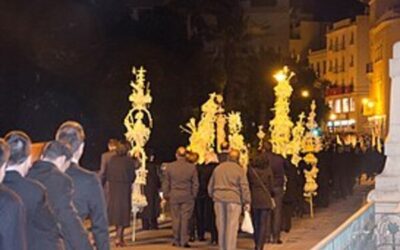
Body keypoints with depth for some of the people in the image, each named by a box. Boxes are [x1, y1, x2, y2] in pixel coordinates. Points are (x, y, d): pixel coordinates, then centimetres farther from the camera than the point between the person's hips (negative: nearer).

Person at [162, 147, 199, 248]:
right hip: (187, 197, -1)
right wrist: (194, 195, 12)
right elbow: (195, 184, 0)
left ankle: (176, 240, 13)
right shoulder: (192, 167, -5)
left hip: (174, 196, 1)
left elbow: (166, 183, 3)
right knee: (185, 219, 2)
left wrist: (166, 194, 13)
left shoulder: (169, 166, -3)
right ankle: (184, 241, 1)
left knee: (176, 218, 8)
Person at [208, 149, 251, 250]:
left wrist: (212, 195, 29)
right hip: (233, 199, -4)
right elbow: (244, 187, -6)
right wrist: (247, 202, -1)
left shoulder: (218, 168, 10)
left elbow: (210, 185, 17)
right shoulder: (239, 170, -4)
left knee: (221, 225, 11)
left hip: (219, 199, 4)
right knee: (232, 226, -2)